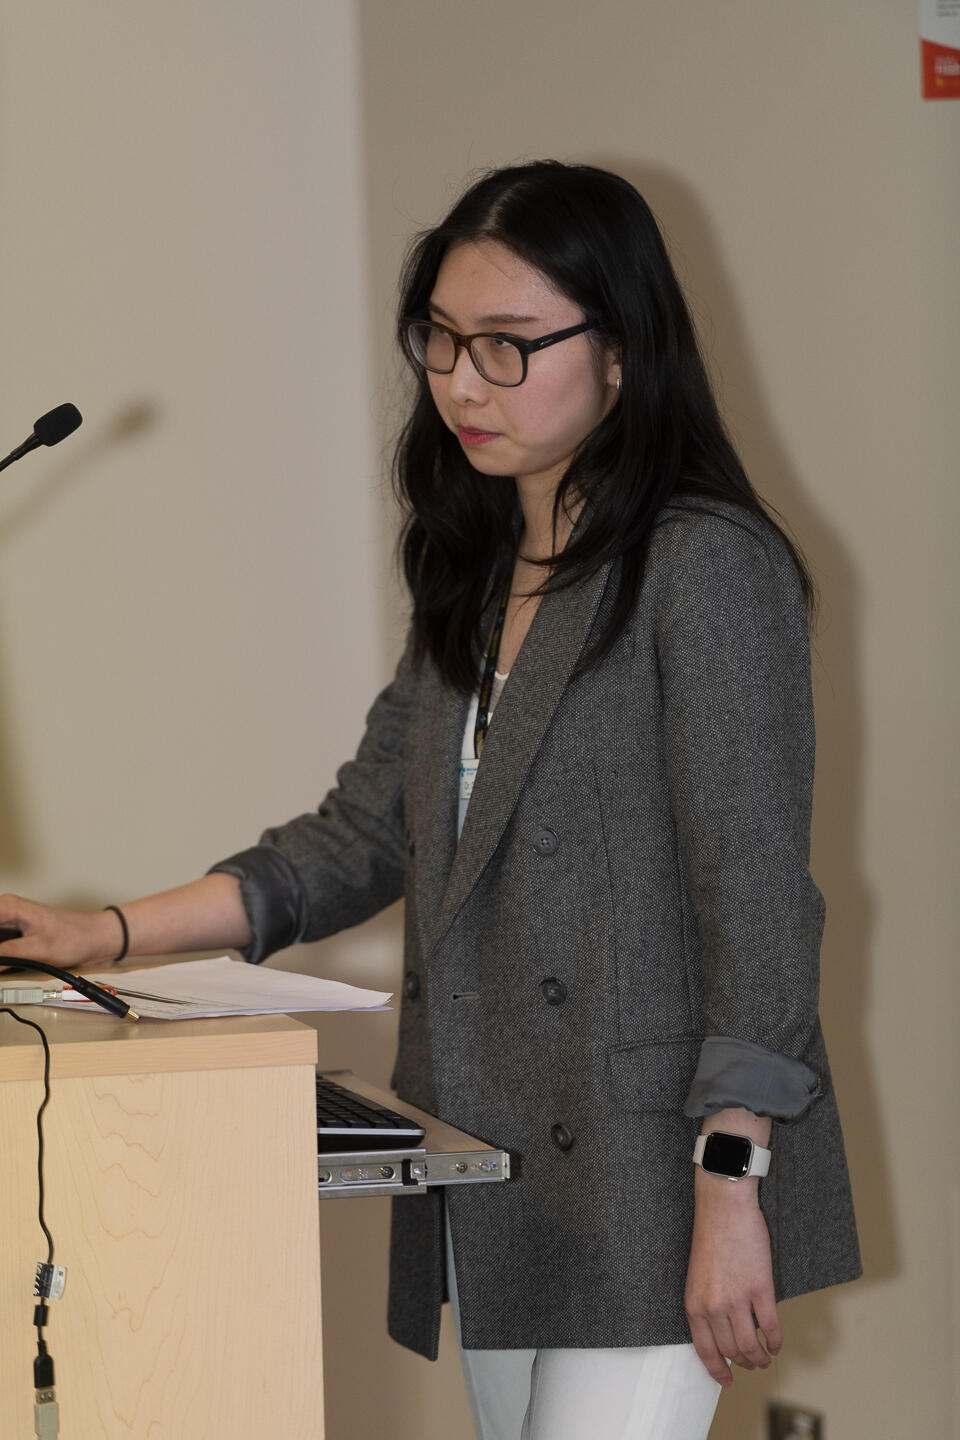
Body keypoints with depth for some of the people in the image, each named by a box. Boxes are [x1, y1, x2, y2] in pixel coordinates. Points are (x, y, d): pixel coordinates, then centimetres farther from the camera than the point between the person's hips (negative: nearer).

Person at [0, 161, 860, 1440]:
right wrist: (111, 935, 7)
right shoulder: (475, 577, 16)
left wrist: (730, 1191, -18)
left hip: (648, 1186, -8)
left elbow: (756, 900, -13)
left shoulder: (705, 567, -10)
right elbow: (364, 836, 16)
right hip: (496, 1190, 8)